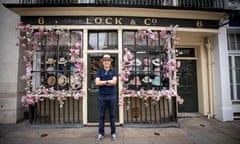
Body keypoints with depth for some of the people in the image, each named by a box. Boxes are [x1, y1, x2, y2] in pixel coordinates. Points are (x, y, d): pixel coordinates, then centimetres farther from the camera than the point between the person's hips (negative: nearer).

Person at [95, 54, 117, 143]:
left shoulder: (113, 72, 5)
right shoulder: (99, 72, 4)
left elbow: (114, 82, -11)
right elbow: (97, 83, -9)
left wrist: (103, 82, -9)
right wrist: (108, 82, -10)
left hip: (112, 96, 0)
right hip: (102, 97, 0)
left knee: (112, 115, 10)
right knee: (101, 116, 9)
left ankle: (113, 133, 23)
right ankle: (101, 133, 23)